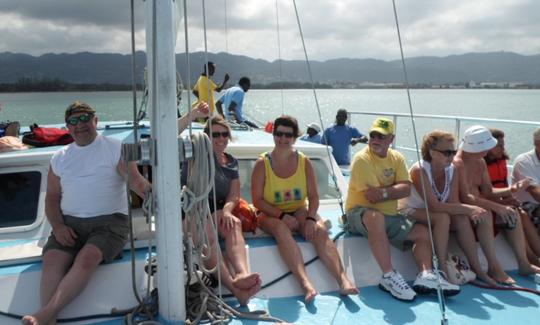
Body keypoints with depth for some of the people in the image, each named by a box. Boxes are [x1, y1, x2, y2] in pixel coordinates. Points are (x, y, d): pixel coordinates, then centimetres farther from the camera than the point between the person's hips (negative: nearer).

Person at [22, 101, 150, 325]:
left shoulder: (116, 148, 5)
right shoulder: (59, 158, 18)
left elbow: (135, 180, -7)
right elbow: (52, 198, 17)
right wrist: (57, 226, -2)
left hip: (110, 221, -3)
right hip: (69, 223, 4)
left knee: (87, 257, -30)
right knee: (52, 258, -24)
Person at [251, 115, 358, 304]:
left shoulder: (304, 162, 3)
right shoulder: (262, 164, -4)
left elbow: (313, 196, 0)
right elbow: (257, 200, -9)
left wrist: (310, 218, -19)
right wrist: (282, 215, -21)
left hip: (299, 211, 3)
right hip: (271, 215, -2)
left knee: (320, 230, -27)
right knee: (282, 230, -36)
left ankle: (343, 280, -38)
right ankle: (305, 283, -47)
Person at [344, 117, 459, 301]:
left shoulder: (396, 158, 7)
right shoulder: (362, 159, -14)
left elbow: (406, 189, -6)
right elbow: (372, 197, -21)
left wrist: (384, 192, -18)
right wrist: (393, 190, -7)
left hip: (390, 216, 8)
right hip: (360, 213, -8)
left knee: (422, 232, 2)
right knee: (376, 217, -40)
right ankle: (389, 276, -36)